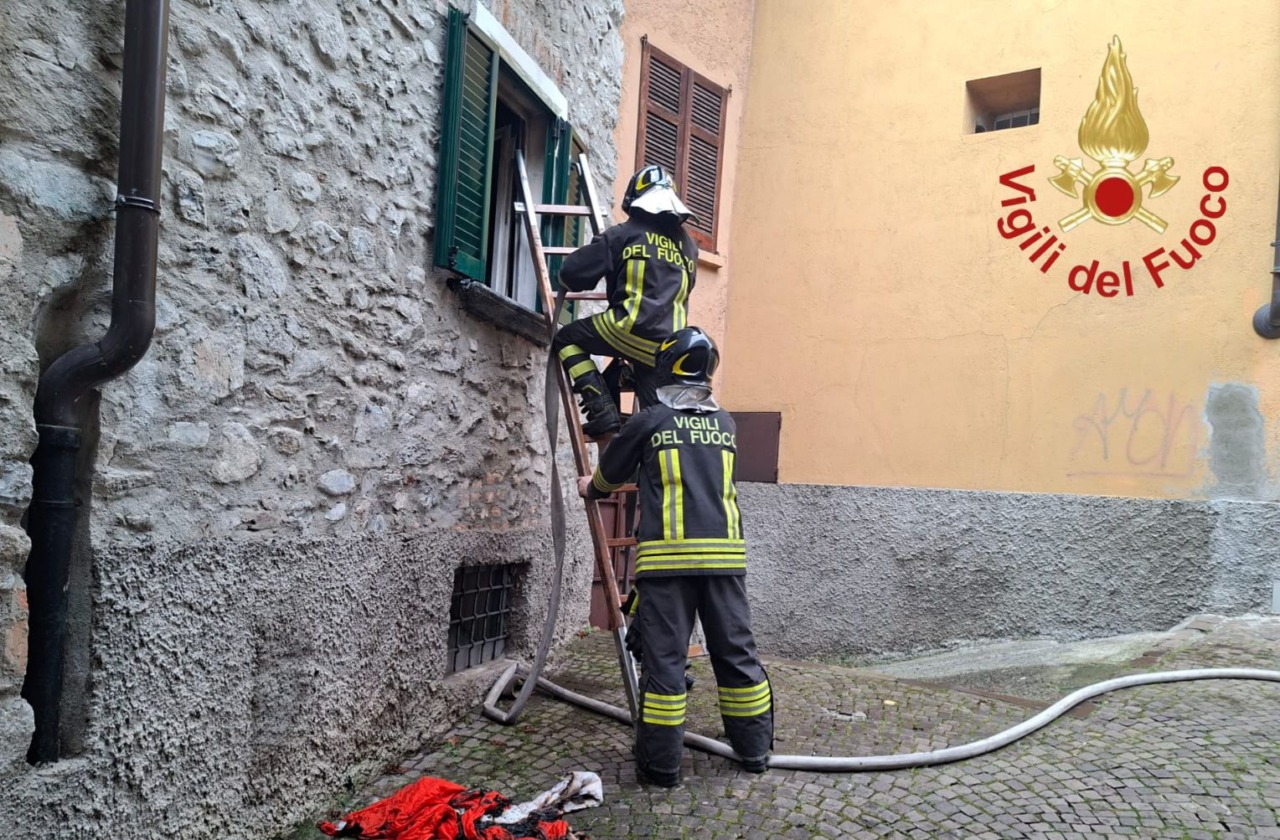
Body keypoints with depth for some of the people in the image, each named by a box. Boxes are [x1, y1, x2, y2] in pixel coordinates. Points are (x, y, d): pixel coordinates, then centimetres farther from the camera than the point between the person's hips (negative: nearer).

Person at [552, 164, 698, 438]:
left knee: (567, 340, 17)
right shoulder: (687, 245, 21)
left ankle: (603, 410, 2)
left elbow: (572, 273, 4)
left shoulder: (624, 234, 5)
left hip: (633, 328, -5)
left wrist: (570, 280, 29)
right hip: (669, 345, 5)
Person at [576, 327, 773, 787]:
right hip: (724, 552, 4)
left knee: (663, 657, 2)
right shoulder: (725, 423, 13)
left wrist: (591, 488, 39)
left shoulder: (650, 421, 2)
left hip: (667, 553, -4)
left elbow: (610, 472, 16)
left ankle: (661, 763, 7)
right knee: (736, 650, 13)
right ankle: (755, 749, 24)